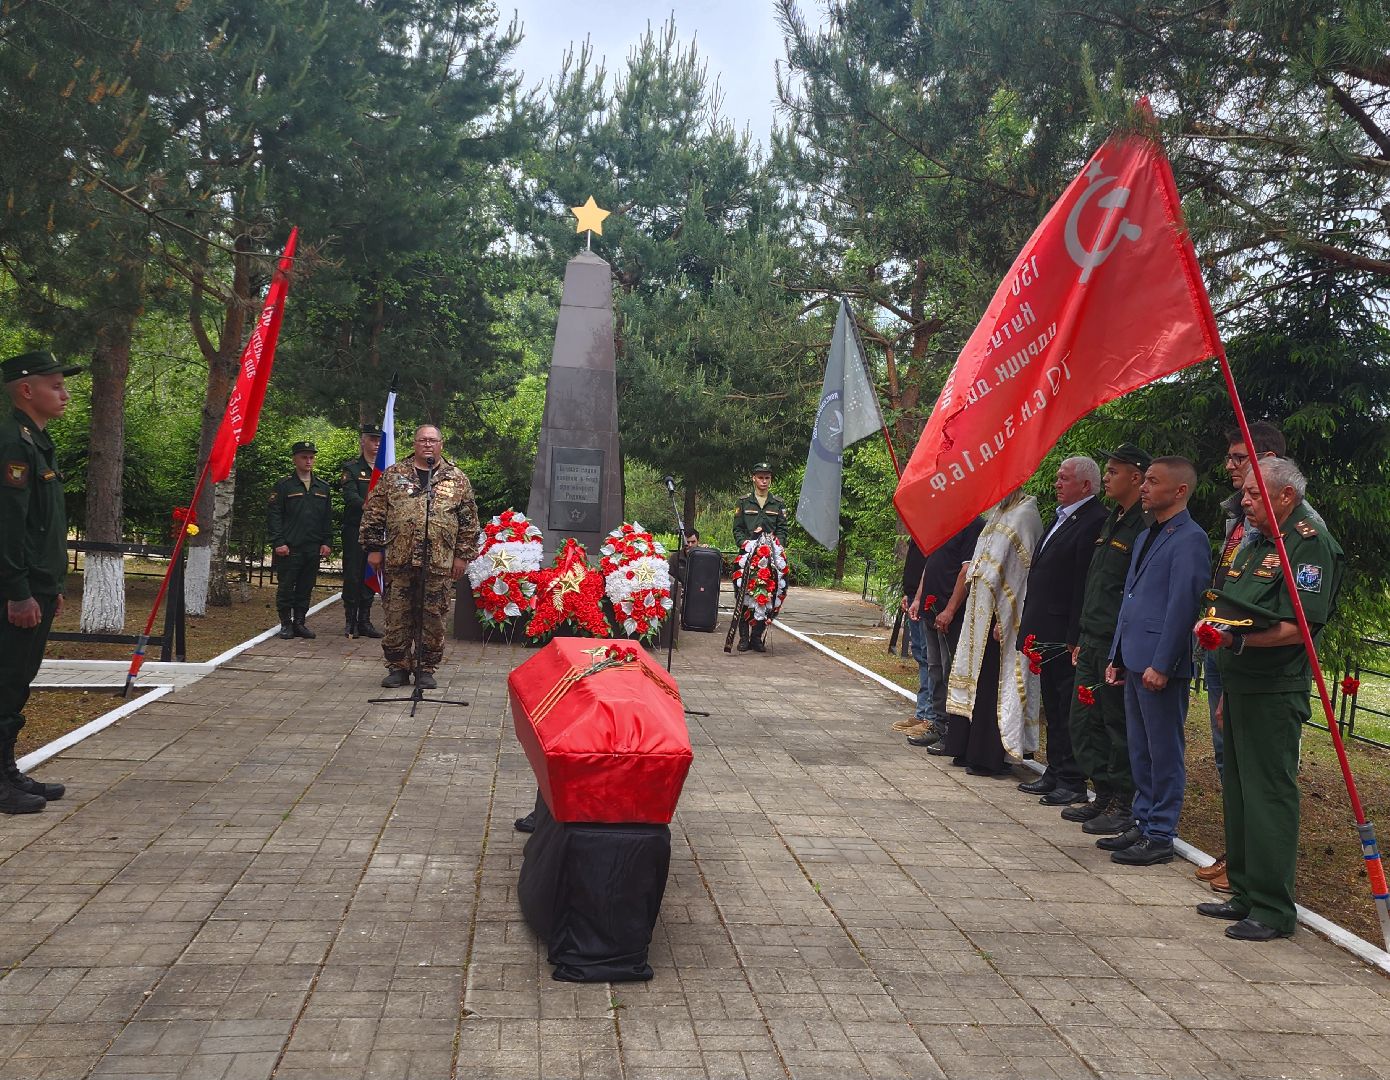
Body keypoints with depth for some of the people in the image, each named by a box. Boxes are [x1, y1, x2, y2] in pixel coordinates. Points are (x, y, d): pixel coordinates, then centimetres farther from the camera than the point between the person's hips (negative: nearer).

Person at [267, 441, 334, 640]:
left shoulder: (323, 487, 12)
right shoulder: (284, 486, 0)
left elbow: (328, 518, 14)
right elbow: (273, 516, -3)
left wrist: (326, 542, 5)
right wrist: (278, 542, -11)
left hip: (314, 548, 4)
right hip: (289, 548, -4)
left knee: (306, 588, 8)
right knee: (286, 587, 1)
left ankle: (299, 622, 17)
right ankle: (286, 624, 10)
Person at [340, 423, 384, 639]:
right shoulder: (351, 468, 1)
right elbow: (351, 497, -11)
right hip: (355, 530, -4)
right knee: (353, 576, -1)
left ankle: (365, 621, 16)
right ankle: (351, 622, 7)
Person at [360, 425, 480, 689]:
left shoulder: (457, 479, 8)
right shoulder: (393, 475, 9)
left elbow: (469, 520, 7)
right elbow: (373, 513, 9)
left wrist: (462, 555, 2)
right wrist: (374, 548, 3)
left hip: (439, 563, 0)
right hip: (399, 559, 1)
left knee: (434, 619, 4)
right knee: (397, 617, 4)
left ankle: (426, 669, 15)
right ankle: (398, 667, 16)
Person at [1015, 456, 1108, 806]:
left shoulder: (1095, 522, -15)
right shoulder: (1059, 517, 16)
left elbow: (1086, 585, -20)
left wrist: (1074, 638, -22)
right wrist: (1029, 623, 16)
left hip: (1065, 635, -10)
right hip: (1046, 633, 10)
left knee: (1069, 710, -1)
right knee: (1053, 708, 17)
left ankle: (1072, 782, 7)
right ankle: (1055, 774, 27)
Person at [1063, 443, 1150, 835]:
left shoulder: (1145, 527, -15)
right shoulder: (1112, 522, 16)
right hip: (1093, 641, 10)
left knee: (1119, 725, 1)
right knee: (1083, 723, 14)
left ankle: (1122, 806, 12)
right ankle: (1103, 796, 25)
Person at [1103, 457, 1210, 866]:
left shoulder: (1189, 539, -11)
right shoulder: (1146, 536, 19)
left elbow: (1182, 606, -17)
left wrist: (1161, 664, -19)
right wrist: (1117, 656, 19)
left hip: (1160, 665, -9)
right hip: (1135, 661, 9)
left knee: (1164, 753, 0)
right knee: (1140, 750, 15)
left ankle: (1161, 836, 8)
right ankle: (1143, 824, 25)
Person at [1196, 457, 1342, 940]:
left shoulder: (1310, 544, -13)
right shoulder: (1256, 543, 18)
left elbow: (1300, 628, -21)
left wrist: (1240, 640, -26)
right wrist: (1215, 621, 11)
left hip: (1275, 695, -10)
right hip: (1240, 686, 10)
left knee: (1270, 797, -4)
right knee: (1238, 793, 14)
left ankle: (1272, 910, 5)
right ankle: (1244, 894, 25)